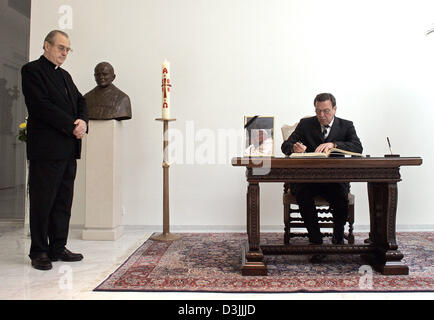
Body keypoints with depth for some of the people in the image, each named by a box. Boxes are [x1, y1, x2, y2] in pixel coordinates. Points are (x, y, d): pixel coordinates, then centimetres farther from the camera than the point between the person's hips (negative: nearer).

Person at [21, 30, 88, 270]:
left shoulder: (65, 76, 22)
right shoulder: (32, 70, -2)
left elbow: (80, 102, 16)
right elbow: (41, 106, -14)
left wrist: (83, 121, -5)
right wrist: (71, 125, -15)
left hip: (68, 150, 8)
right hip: (45, 149, -7)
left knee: (63, 201, 10)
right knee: (42, 201, 0)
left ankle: (58, 248, 20)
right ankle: (39, 252, 12)